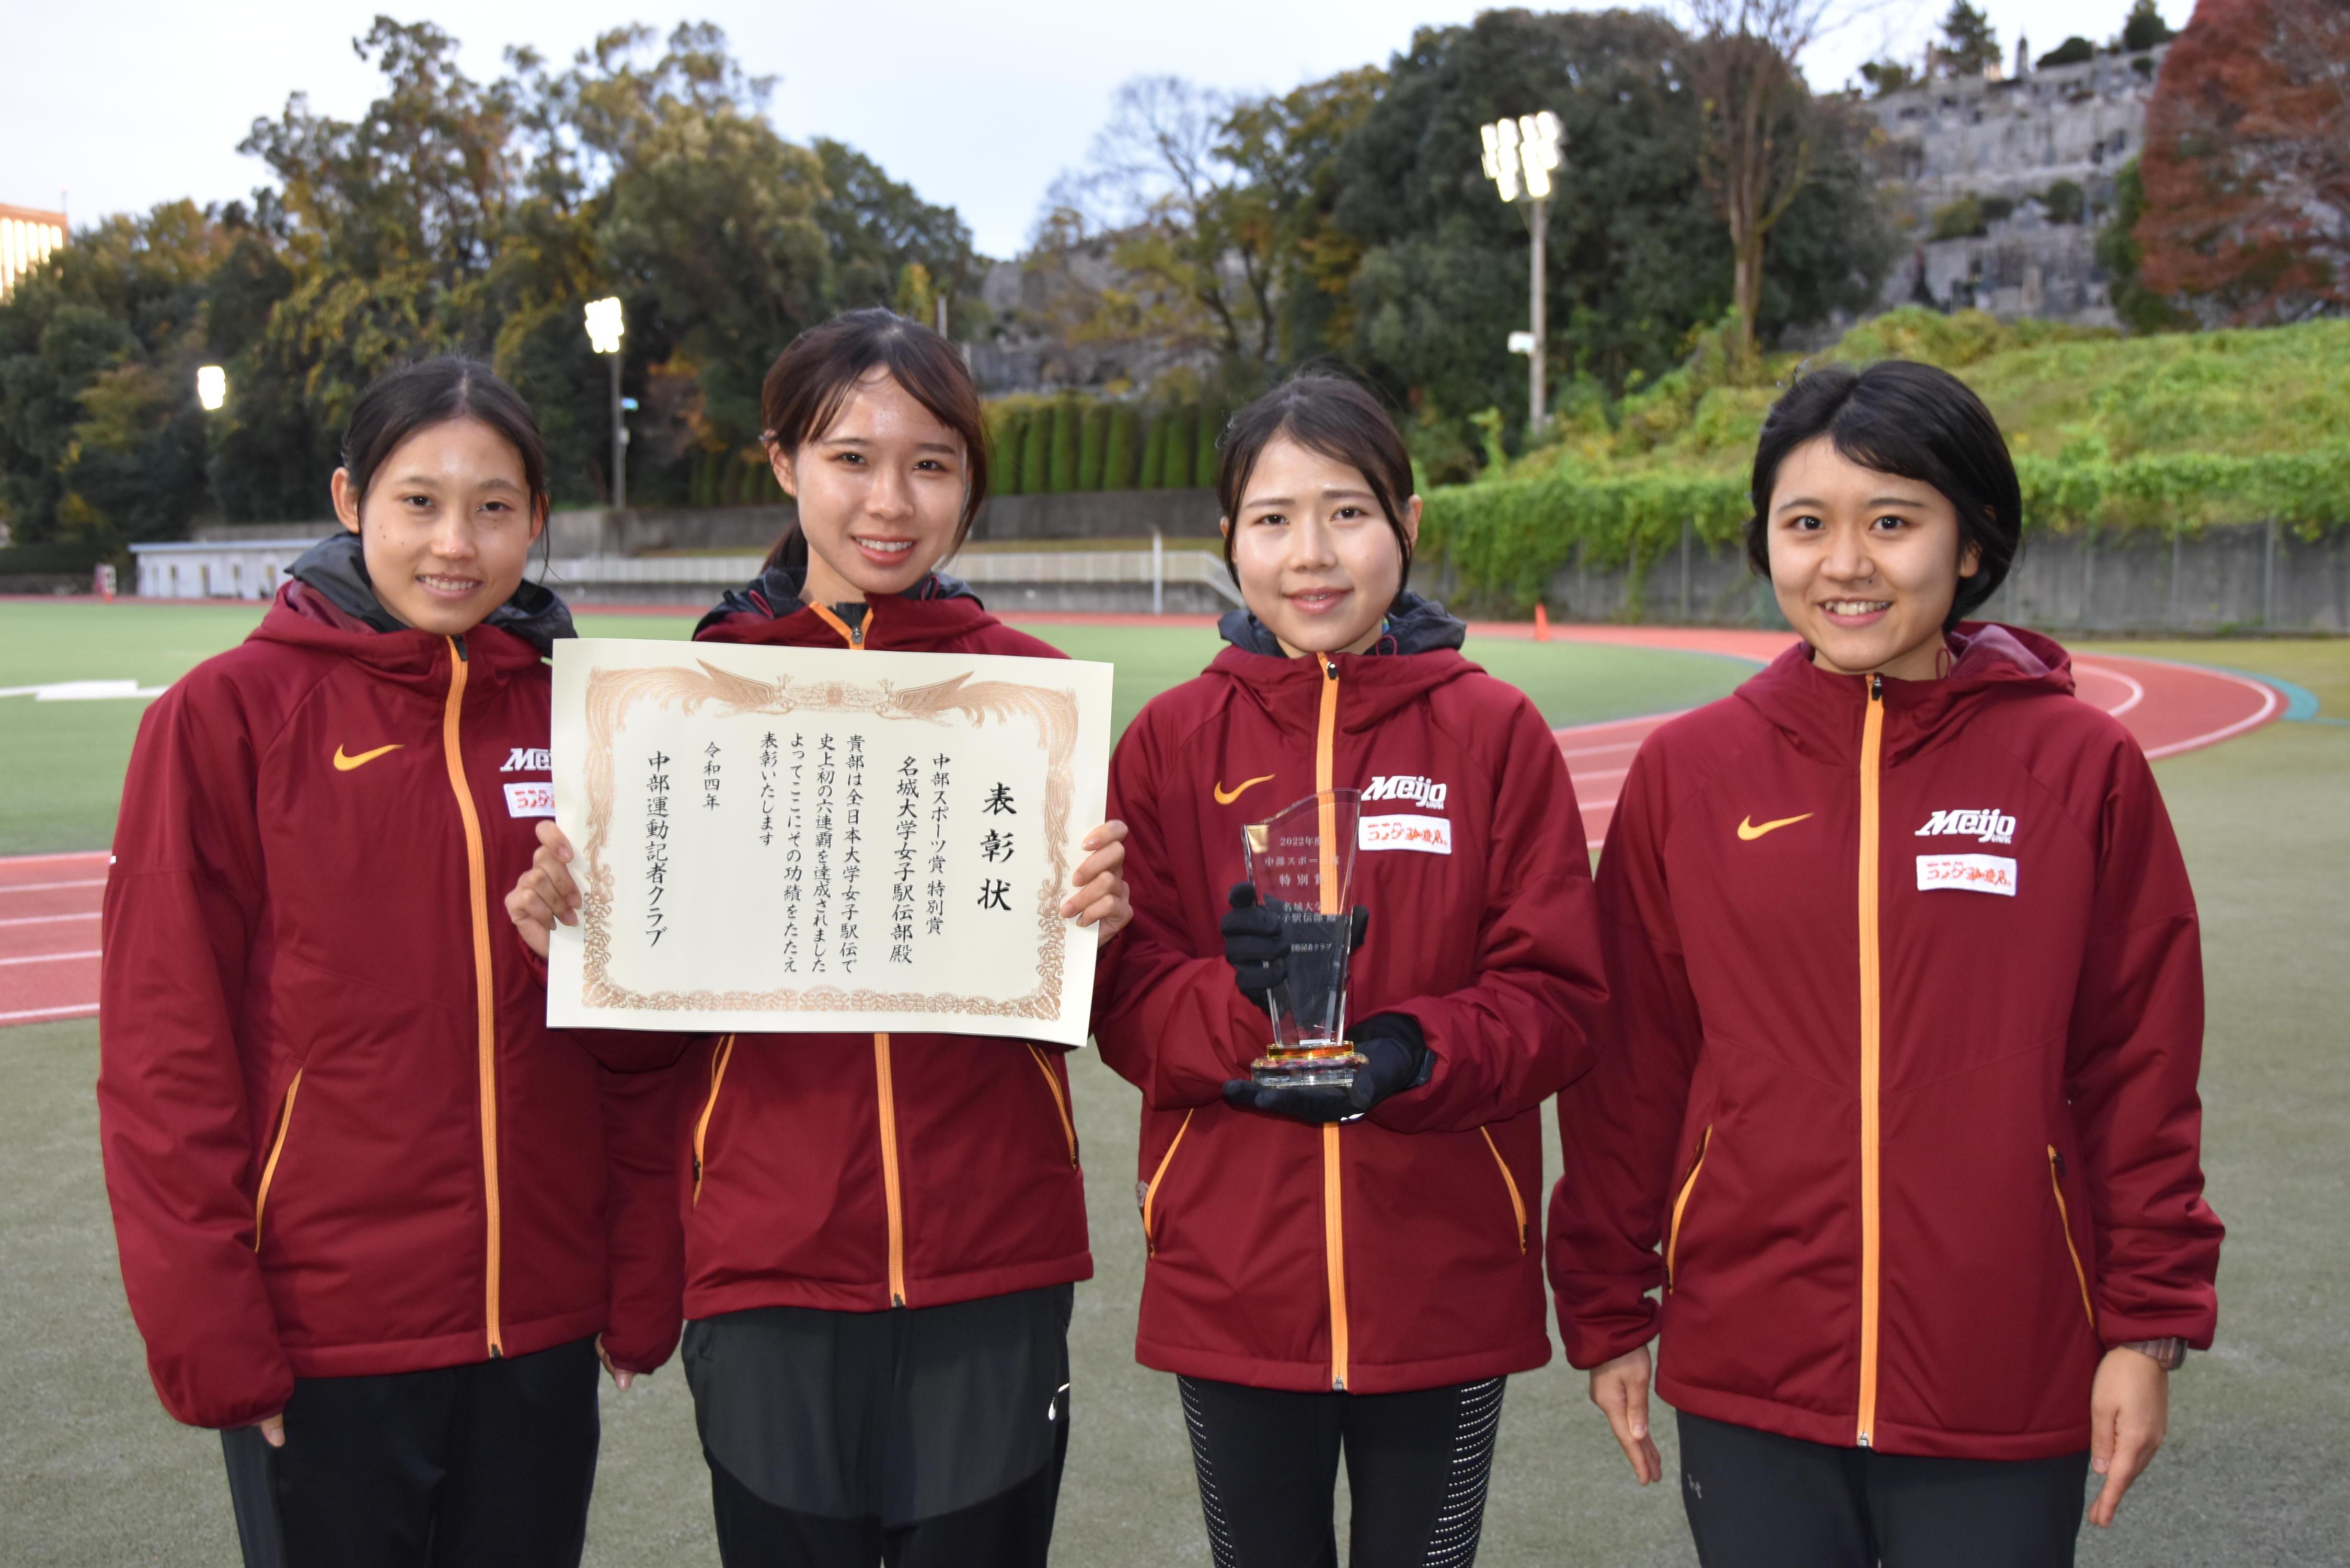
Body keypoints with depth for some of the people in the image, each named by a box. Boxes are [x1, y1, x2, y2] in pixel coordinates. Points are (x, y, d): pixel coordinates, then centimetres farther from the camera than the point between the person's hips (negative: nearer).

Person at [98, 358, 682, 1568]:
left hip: (541, 1321, 4)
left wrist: (644, 1284, 3)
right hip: (320, 1336, -3)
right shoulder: (228, 715, -7)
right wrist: (204, 1326, -10)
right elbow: (164, 1047, -7)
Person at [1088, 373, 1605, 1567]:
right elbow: (1125, 1004, -3)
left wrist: (1408, 1052, -22)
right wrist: (1244, 1000, -24)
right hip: (1230, 1289, 1)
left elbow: (1557, 1000, -5)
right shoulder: (1172, 739, 0)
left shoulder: (1495, 731, -3)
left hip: (1443, 1285, -1)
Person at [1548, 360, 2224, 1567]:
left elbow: (2141, 1068, 1)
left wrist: (2149, 1325, 0)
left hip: (2006, 1386, -1)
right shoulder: (1687, 772, -1)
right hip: (1747, 1377, 1)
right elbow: (1629, 1067, 3)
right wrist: (1606, 1311, 5)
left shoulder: (2080, 767, -3)